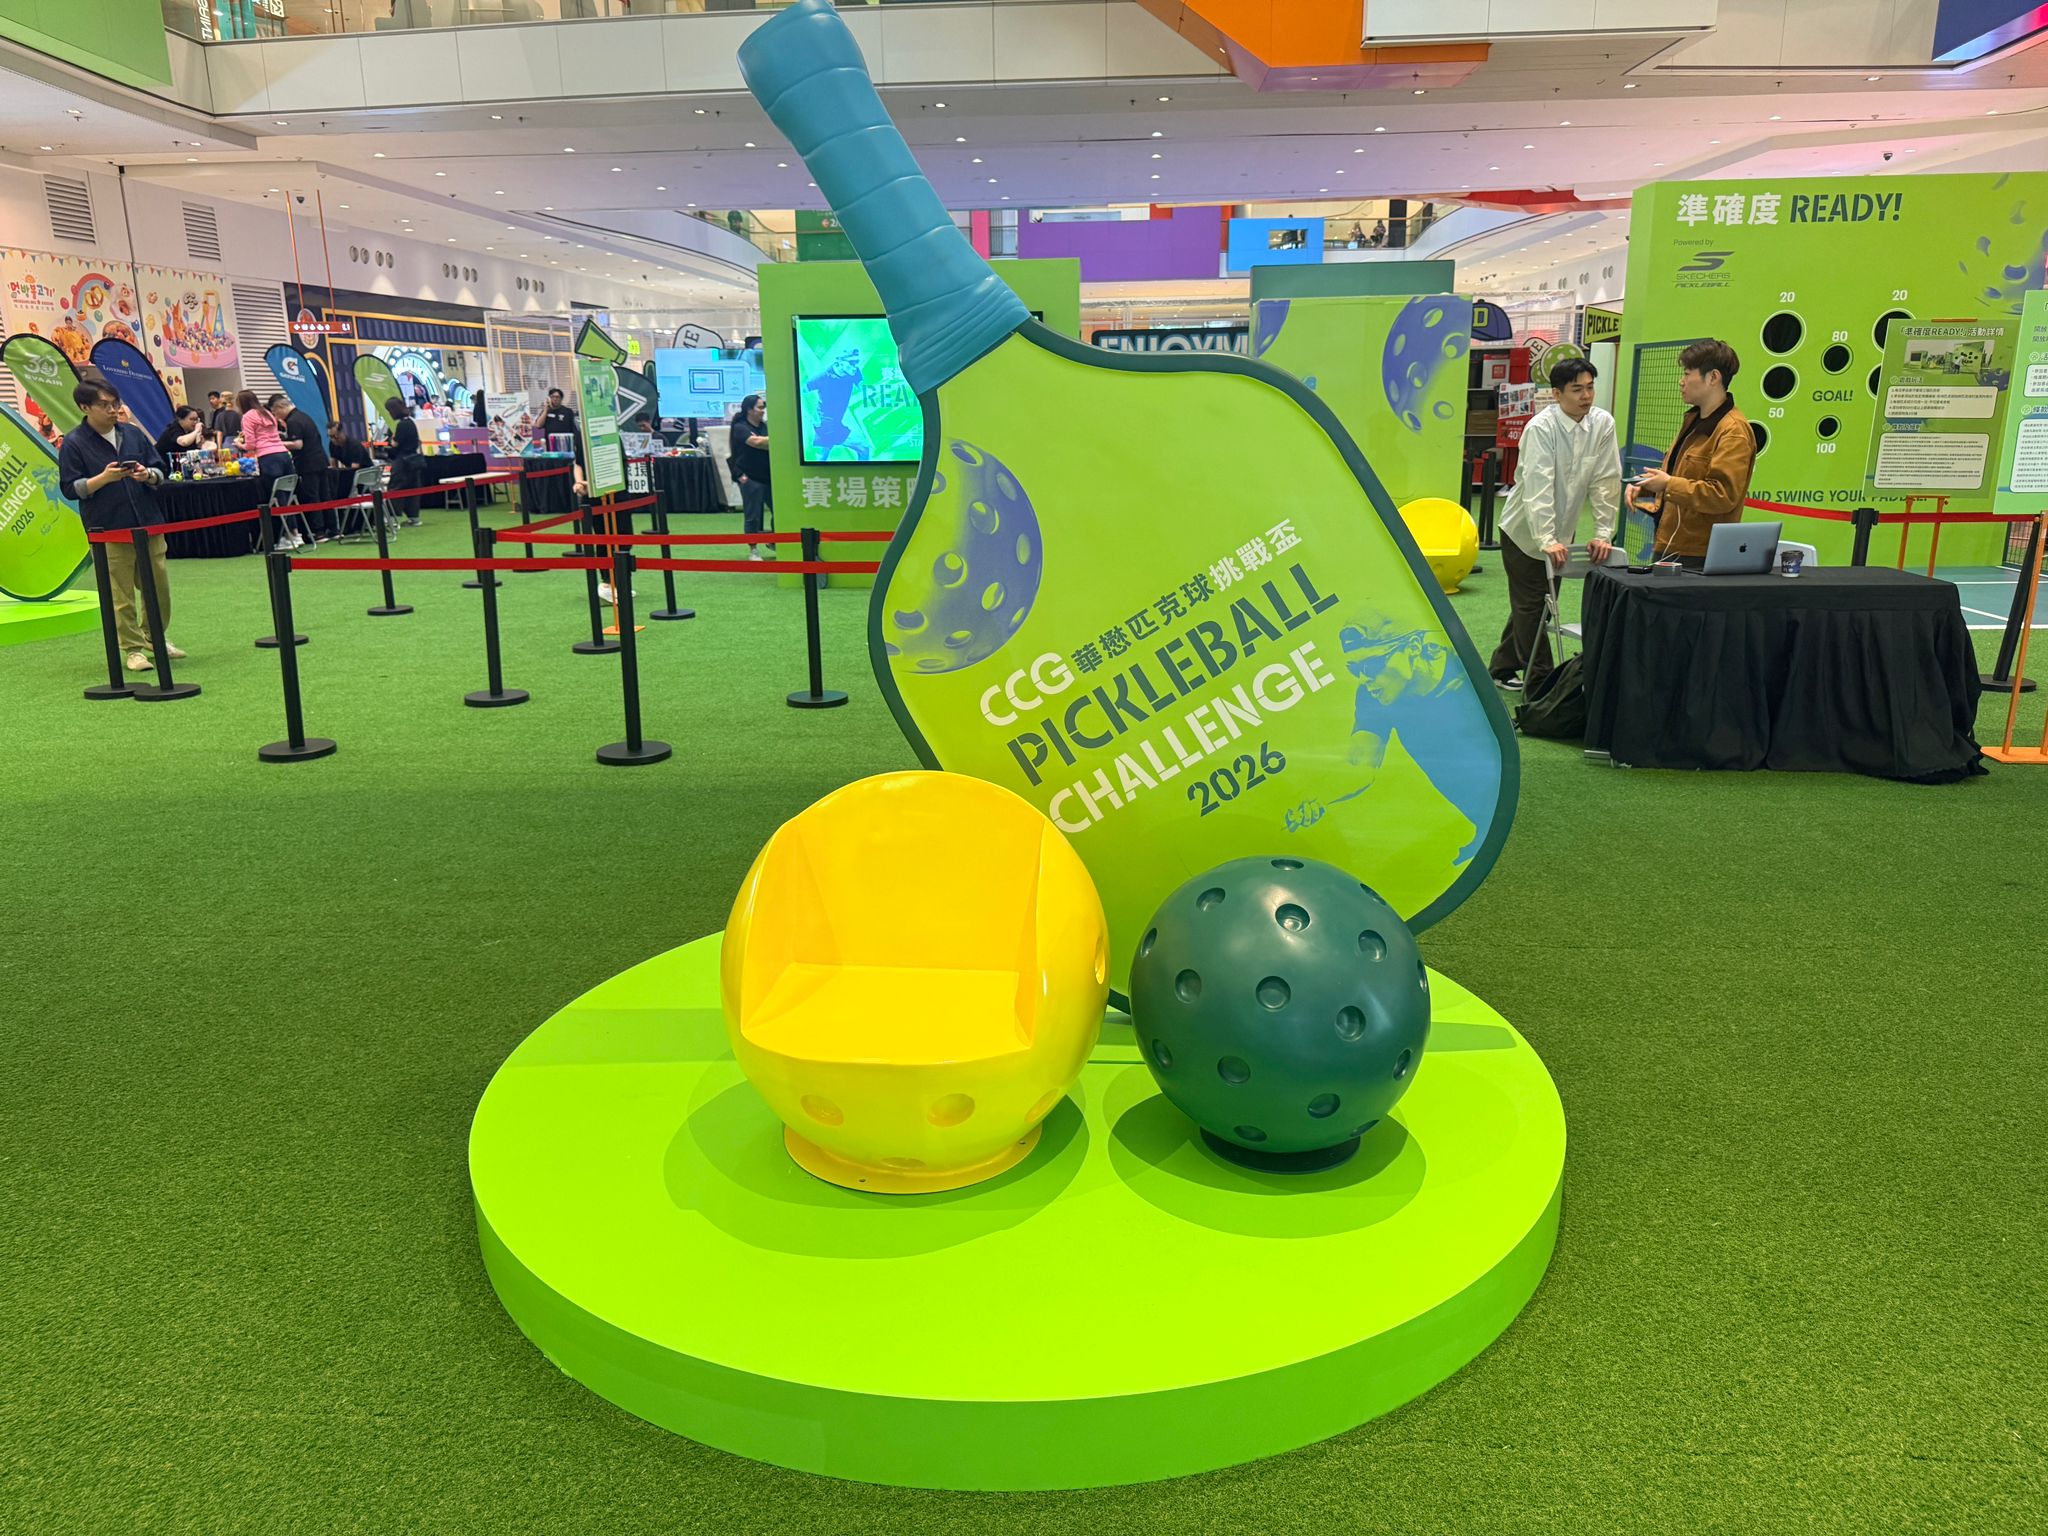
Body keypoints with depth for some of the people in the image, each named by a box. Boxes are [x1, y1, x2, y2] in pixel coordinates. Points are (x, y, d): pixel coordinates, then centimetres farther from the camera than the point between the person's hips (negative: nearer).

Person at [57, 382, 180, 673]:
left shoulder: (134, 434, 8)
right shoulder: (73, 444, -4)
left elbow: (160, 472, 12)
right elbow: (70, 488, -5)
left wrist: (148, 475, -10)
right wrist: (104, 478, -19)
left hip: (148, 524, 4)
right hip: (108, 531, -4)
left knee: (160, 585, 11)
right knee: (121, 594, 0)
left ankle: (156, 636, 30)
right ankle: (134, 648, 9)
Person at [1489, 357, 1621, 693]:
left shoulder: (1603, 424, -7)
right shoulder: (1541, 427, -20)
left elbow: (1606, 482, -6)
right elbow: (1538, 486, -28)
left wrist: (1603, 533, -13)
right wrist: (1547, 540, -37)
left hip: (1563, 531, 5)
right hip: (1525, 530, -5)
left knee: (1538, 603, 15)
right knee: (1531, 606, -3)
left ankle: (1502, 668, 31)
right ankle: (1541, 682, 5)